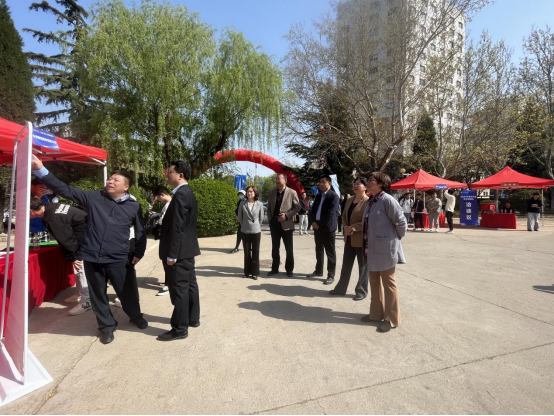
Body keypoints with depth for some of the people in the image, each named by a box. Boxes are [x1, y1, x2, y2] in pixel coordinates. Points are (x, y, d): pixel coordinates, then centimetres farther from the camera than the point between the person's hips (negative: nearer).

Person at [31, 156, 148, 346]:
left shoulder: (134, 207, -1)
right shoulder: (94, 197, 2)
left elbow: (141, 231, 6)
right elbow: (66, 190, 1)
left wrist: (139, 253, 6)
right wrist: (40, 169, -7)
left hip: (118, 259, -1)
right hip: (92, 257, 2)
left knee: (127, 292, 11)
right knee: (98, 295, 14)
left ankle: (136, 316, 40)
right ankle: (106, 326, 36)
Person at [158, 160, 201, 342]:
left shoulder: (180, 194, -18)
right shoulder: (188, 193, 13)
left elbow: (177, 227, -22)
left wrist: (171, 254, -19)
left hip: (179, 252, -10)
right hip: (188, 249, 10)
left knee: (179, 289, 0)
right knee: (190, 285, 17)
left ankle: (180, 329, 11)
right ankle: (193, 318, 30)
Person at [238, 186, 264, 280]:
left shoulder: (260, 204, -4)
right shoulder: (243, 204, -3)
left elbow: (261, 218, 5)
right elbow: (240, 218, 7)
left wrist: (256, 226, 10)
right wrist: (245, 226, 11)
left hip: (256, 232, -1)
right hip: (245, 232, 1)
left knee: (255, 253, 6)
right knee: (247, 253, 10)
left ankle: (255, 273, 17)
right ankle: (247, 272, 22)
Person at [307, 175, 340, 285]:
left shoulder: (334, 196, -10)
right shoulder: (318, 196, 14)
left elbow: (330, 214, -17)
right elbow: (313, 210, 13)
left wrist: (319, 224, -15)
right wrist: (313, 222, -4)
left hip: (328, 228, -7)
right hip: (317, 227, 7)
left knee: (330, 252, 1)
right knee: (319, 250, 16)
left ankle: (331, 276, 9)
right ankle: (319, 271, 29)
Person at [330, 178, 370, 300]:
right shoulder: (349, 200, 11)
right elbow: (344, 216, 16)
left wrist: (353, 228, -20)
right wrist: (346, 227, -2)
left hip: (361, 239, -7)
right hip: (349, 238, 8)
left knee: (363, 266, 8)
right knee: (346, 264, 15)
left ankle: (362, 291, 23)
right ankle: (341, 288, 26)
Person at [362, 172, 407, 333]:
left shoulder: (387, 200, -17)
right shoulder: (370, 202, 8)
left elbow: (401, 221, -14)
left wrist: (398, 238, -1)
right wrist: (367, 245, 13)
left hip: (385, 248, -8)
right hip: (372, 249, 8)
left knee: (388, 282, 5)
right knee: (374, 282, 17)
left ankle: (392, 319, 20)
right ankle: (376, 313, 33)